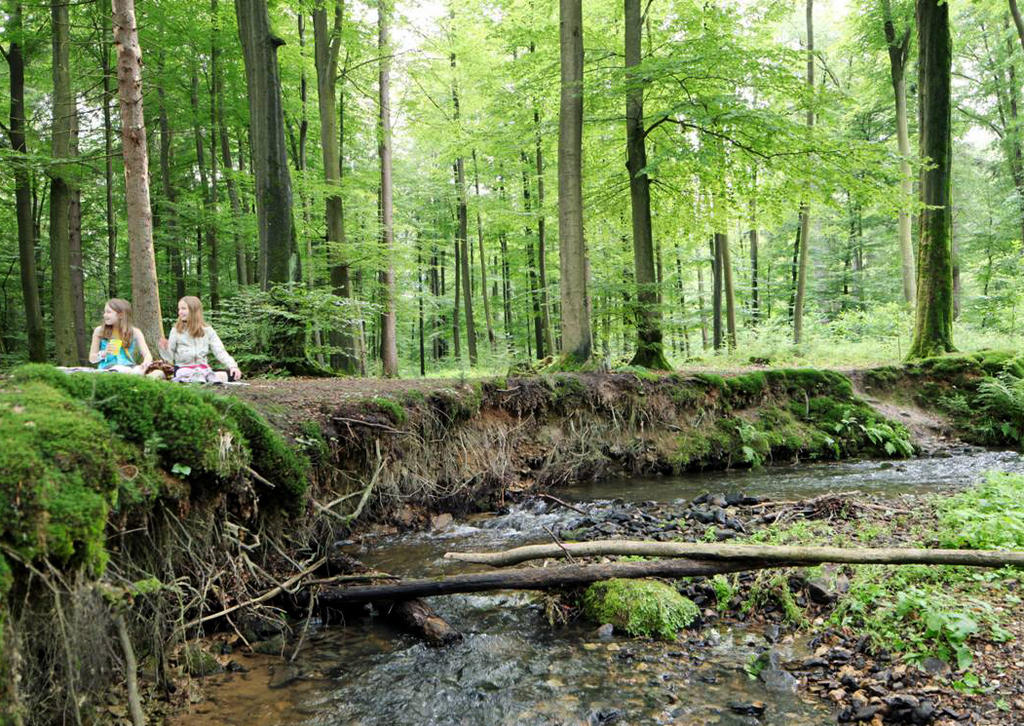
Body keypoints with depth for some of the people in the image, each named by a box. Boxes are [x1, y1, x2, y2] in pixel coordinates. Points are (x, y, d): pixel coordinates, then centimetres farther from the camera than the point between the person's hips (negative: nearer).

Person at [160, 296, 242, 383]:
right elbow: (171, 357, 7)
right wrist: (165, 349, -15)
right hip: (183, 369, -1)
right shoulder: (176, 330, 4)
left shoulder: (207, 331, 4)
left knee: (232, 375, -24)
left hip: (203, 368, 1)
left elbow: (219, 351, -2)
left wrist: (233, 366, -17)